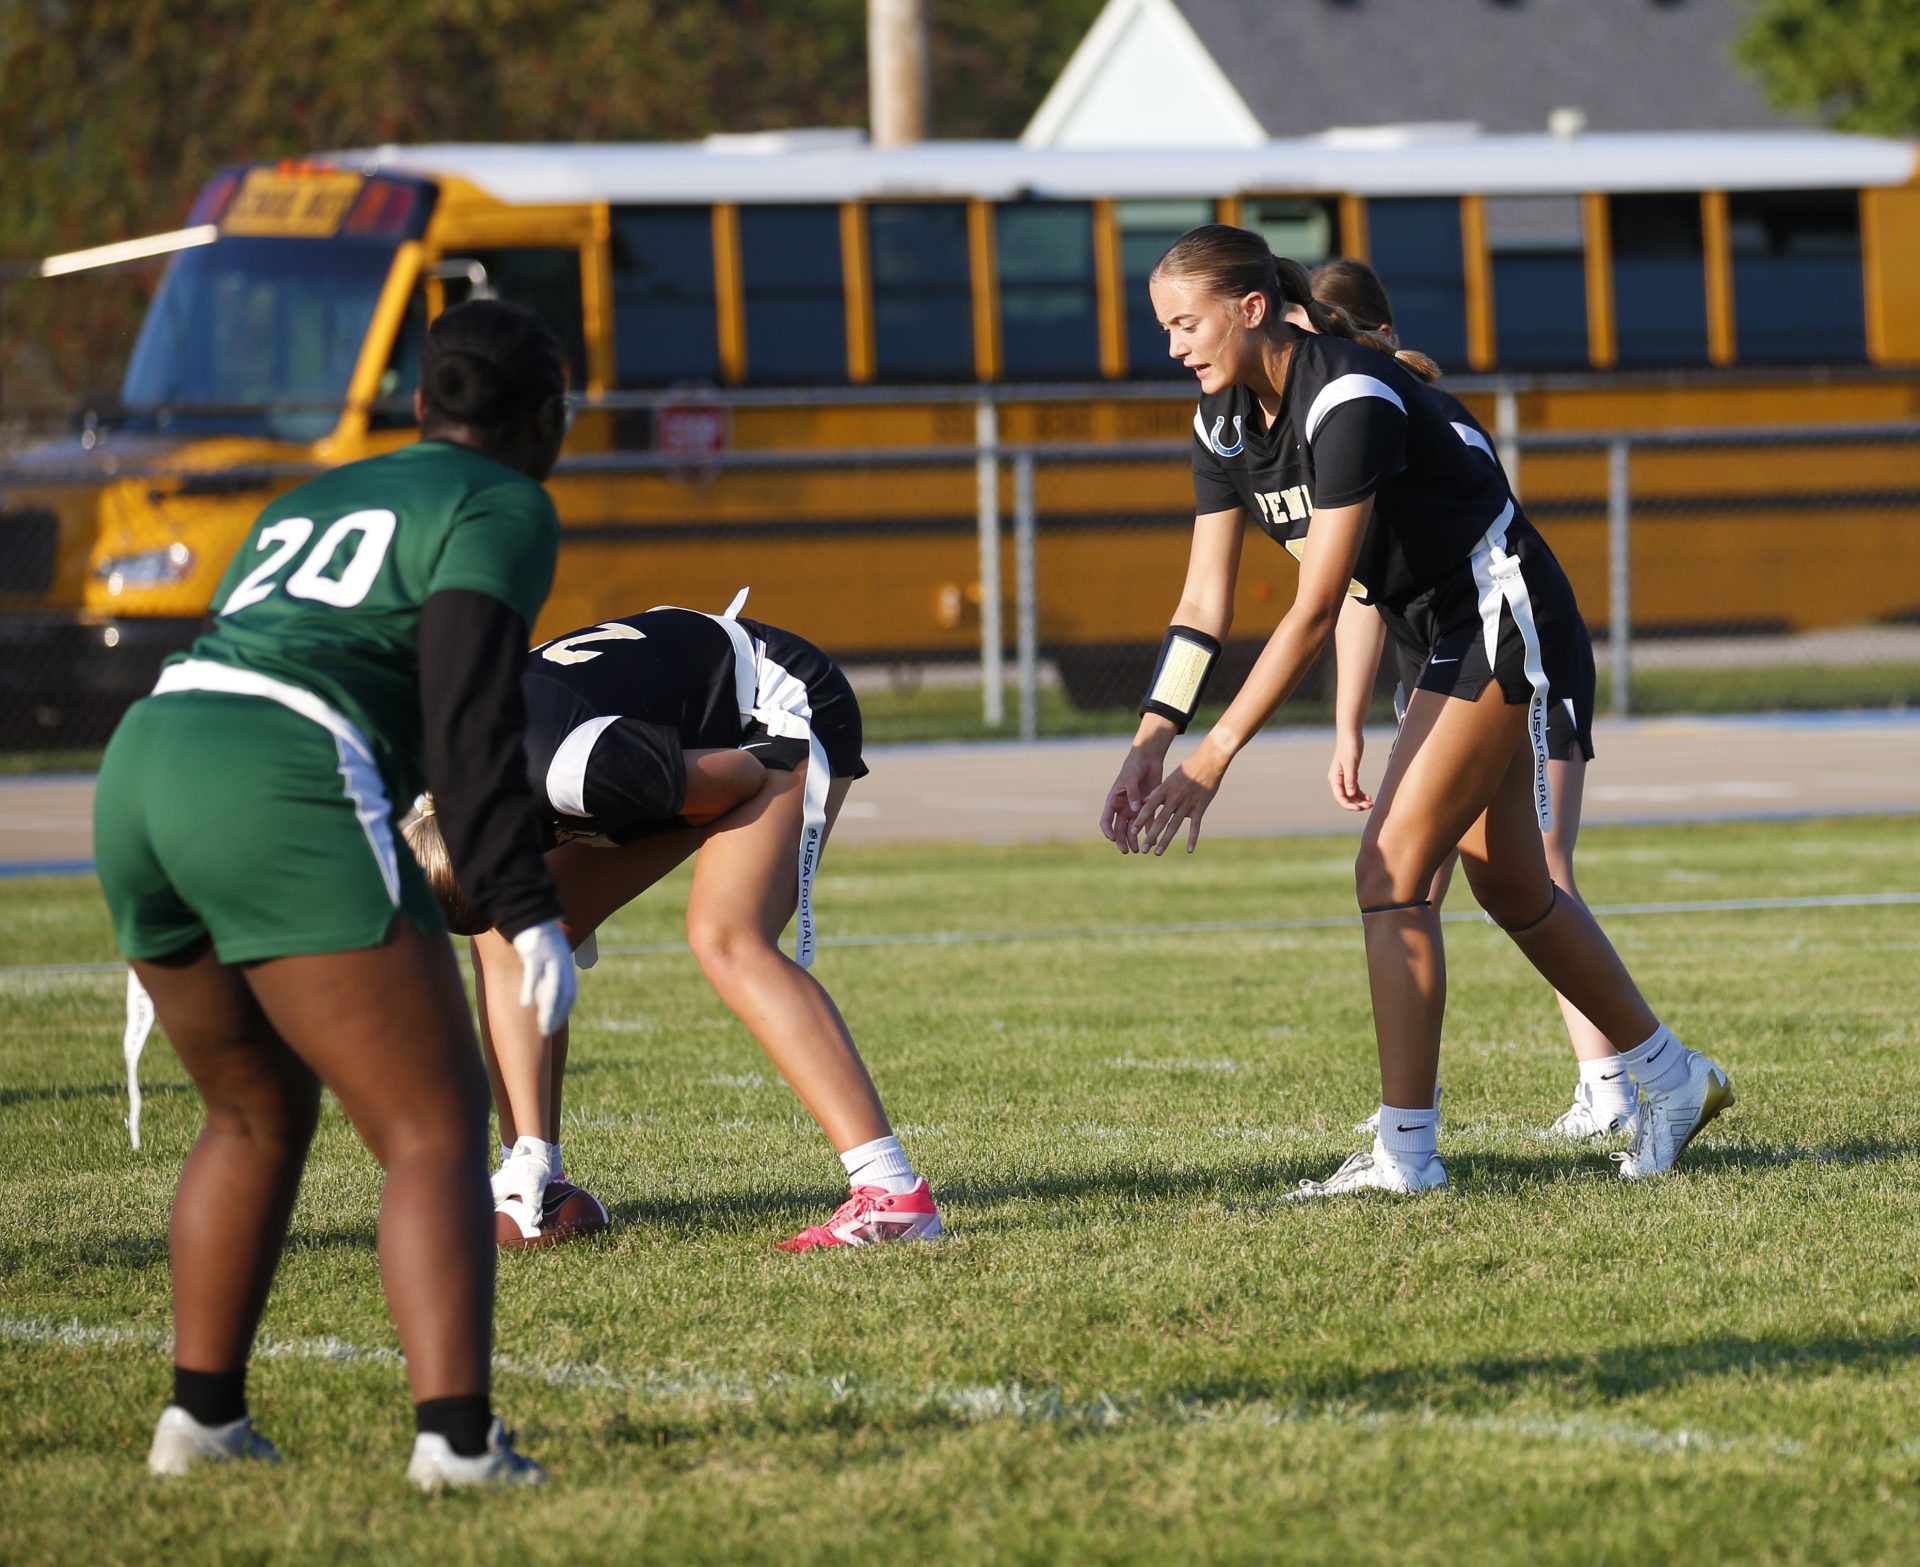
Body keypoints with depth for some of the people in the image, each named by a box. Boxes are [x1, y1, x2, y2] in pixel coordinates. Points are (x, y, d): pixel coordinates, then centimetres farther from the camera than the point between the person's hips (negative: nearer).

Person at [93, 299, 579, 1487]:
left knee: (260, 1113, 26)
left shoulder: (312, 503, 31)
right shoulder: (503, 509, 8)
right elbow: (467, 709, -7)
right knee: (437, 1131, -5)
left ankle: (202, 1417, 28)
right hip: (280, 799, -8)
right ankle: (457, 1437, -19)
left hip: (143, 766, 8)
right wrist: (529, 910, -11)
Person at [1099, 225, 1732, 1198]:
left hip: (1504, 619, -9)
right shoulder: (1225, 418, -1)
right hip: (1448, 637, 9)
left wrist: (1215, 754, -31)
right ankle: (1675, 1081, 29)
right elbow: (1205, 599, 0)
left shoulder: (1349, 397, -28)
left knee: (1390, 870, -13)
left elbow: (1316, 608, -30)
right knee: (1509, 886, 14)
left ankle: (1405, 1155, -9)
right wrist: (1152, 740, -12)